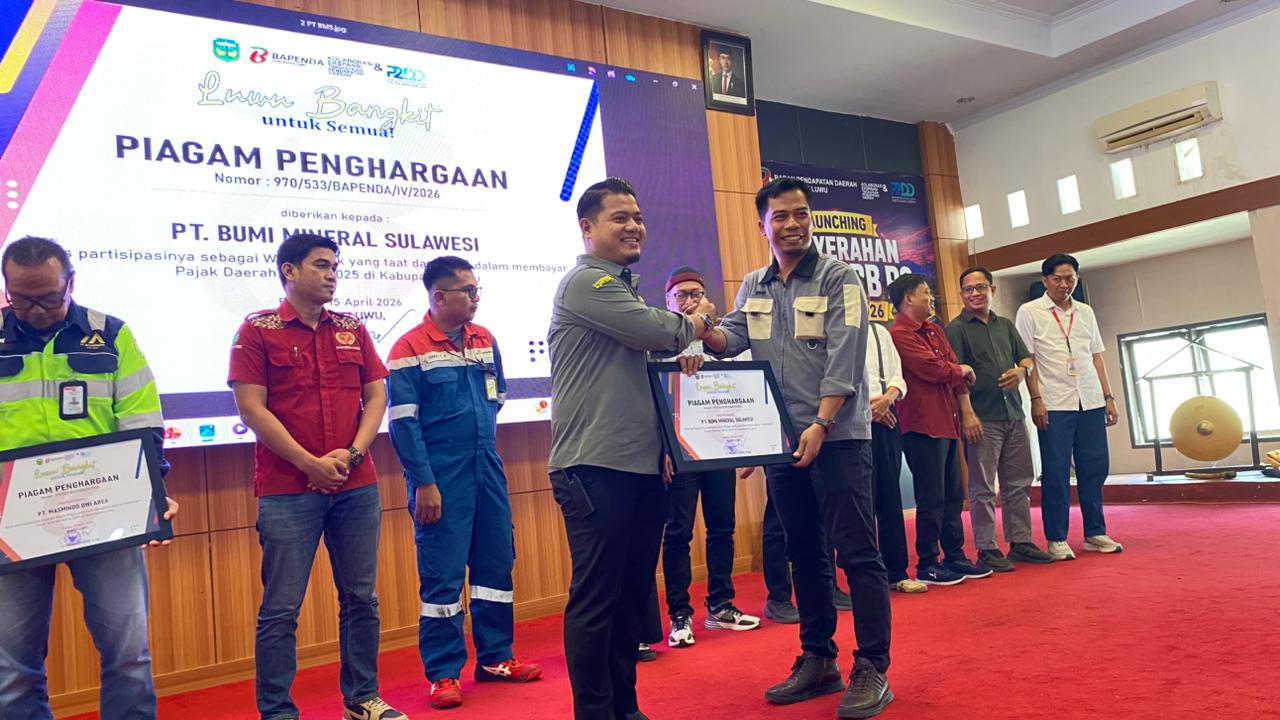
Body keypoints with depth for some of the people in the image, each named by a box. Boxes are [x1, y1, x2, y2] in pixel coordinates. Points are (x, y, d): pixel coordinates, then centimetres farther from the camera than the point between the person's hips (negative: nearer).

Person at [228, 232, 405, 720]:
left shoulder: (352, 329, 12)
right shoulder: (257, 330, 0)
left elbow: (376, 396, 9)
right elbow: (251, 409, -7)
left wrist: (354, 451, -7)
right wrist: (309, 463, -11)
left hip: (357, 486, 4)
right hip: (287, 490, -4)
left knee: (360, 598, 10)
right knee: (281, 607, 2)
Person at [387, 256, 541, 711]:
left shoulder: (485, 340, 8)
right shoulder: (410, 348, -10)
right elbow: (403, 421, -13)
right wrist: (424, 482, -16)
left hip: (487, 469, 6)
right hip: (441, 476, -6)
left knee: (496, 562, 12)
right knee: (442, 574, 1)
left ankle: (495, 657, 27)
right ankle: (443, 673, 15)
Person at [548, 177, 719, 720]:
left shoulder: (624, 288, 22)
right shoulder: (585, 281, -8)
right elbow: (657, 332, -18)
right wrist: (697, 321, 3)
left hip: (641, 465, 9)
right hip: (596, 467, -9)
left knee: (632, 593, 14)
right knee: (596, 596, -1)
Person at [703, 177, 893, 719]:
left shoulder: (837, 279, -3)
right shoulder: (753, 287, 13)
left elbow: (844, 359, -12)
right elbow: (733, 338, 2)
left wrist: (820, 424, -22)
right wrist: (708, 333, -22)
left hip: (836, 438, -5)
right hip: (781, 440, 6)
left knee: (856, 553, -3)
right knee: (805, 553, 13)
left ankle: (871, 669, 6)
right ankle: (817, 660, 24)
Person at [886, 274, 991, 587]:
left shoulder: (935, 330, 18)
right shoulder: (900, 335, -11)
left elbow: (957, 375, 15)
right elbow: (935, 369, -18)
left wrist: (966, 411, 4)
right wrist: (963, 369, 1)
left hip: (947, 424, 9)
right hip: (923, 427, -9)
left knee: (953, 496, 13)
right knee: (931, 499, -3)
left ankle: (955, 557, 23)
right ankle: (927, 565, 7)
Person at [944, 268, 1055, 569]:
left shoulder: (1005, 326, 16)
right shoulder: (956, 329, -3)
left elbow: (1027, 357, 21)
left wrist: (1022, 370, -4)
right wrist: (967, 414, -18)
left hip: (1014, 414, 6)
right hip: (982, 419, -6)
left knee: (1018, 483, 11)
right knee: (982, 488, -2)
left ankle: (1021, 543, 21)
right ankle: (987, 549, 5)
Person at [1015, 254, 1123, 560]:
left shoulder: (1086, 312, 13)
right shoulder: (1030, 312, 0)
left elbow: (1096, 357, 15)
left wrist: (1108, 397, 9)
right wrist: (1036, 400, -11)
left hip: (1090, 402, 5)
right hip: (1054, 405, -4)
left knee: (1095, 468, 7)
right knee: (1056, 473, -1)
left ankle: (1095, 533, 19)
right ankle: (1056, 539, 7)